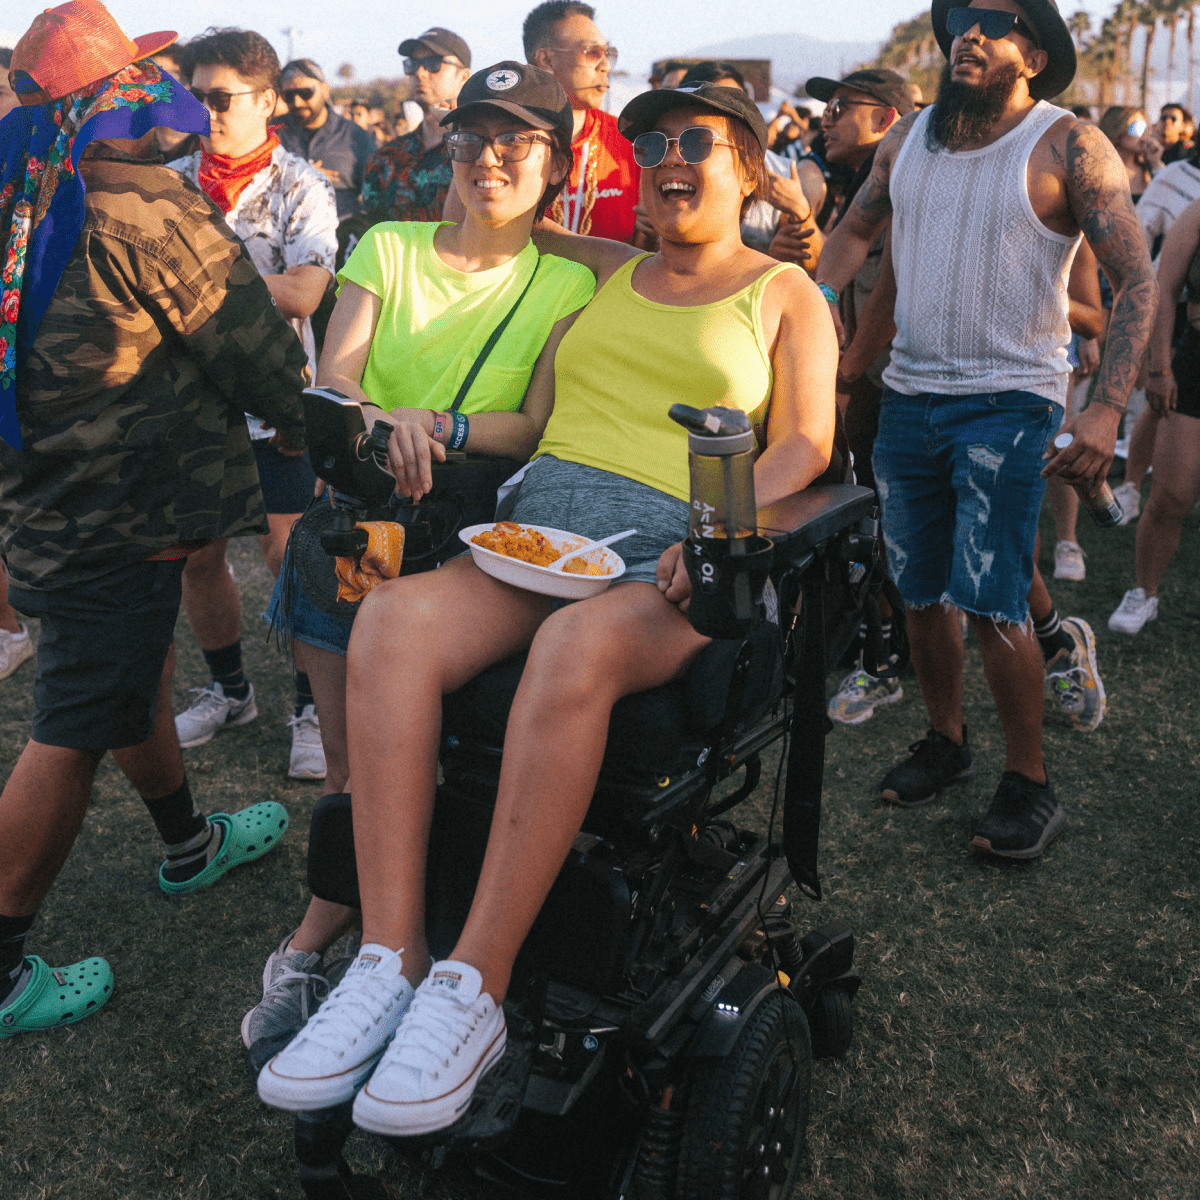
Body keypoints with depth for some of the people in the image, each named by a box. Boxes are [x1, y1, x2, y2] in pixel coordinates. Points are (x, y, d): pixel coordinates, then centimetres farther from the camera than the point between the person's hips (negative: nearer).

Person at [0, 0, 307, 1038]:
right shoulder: (147, 208, -18)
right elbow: (258, 351, -13)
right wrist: (304, 426, 5)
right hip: (114, 515, -9)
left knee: (137, 669, 24)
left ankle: (189, 844, 46)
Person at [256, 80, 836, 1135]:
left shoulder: (785, 293, 16)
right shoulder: (607, 274, 27)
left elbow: (805, 443, 5)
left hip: (669, 558, -4)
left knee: (574, 648, -39)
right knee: (392, 620, -28)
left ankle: (474, 990, -32)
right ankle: (389, 962, -29)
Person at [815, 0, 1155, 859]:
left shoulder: (1070, 148, -8)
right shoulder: (908, 139, 7)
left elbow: (1137, 281, -10)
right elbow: (855, 231, 21)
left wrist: (1109, 409, -21)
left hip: (1009, 405, -5)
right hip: (909, 395, 5)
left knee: (990, 604, -10)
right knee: (921, 594, 11)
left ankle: (1030, 786, 6)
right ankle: (946, 741, 30)